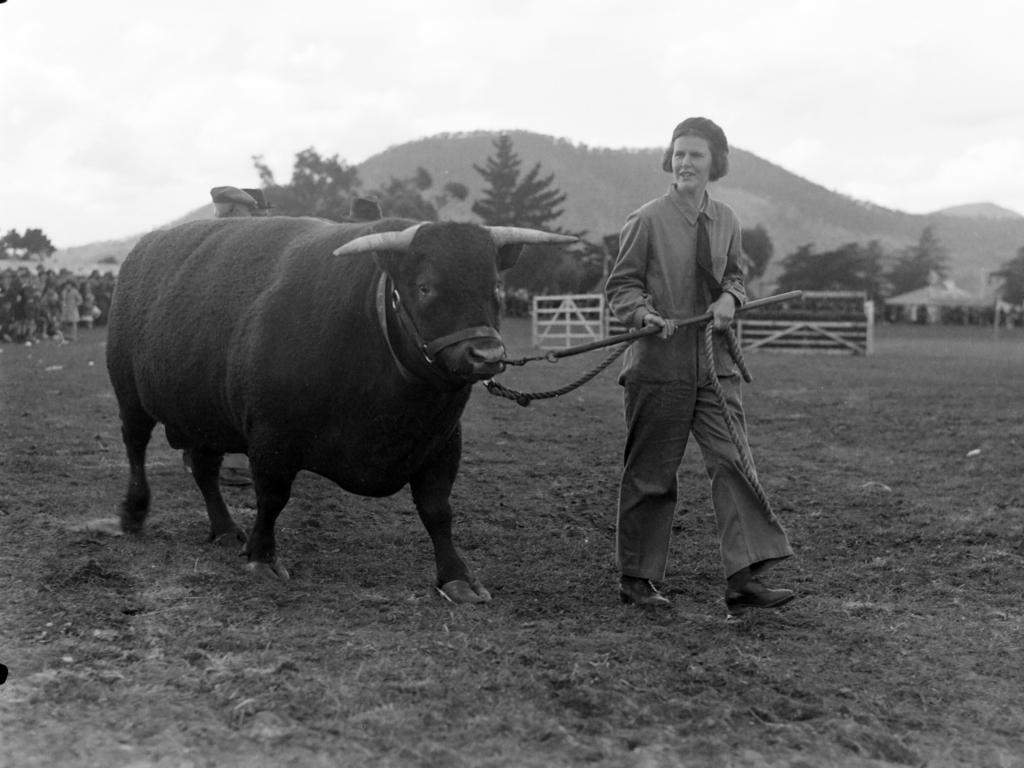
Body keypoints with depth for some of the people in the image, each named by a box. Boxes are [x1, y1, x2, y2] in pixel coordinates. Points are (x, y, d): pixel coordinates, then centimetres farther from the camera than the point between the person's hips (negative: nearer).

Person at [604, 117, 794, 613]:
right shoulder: (646, 220, -6)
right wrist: (644, 313, -22)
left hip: (715, 364, 4)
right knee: (650, 474, 4)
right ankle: (636, 578, 18)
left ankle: (745, 578, -7)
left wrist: (730, 297, -1)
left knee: (733, 463, -7)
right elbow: (619, 286, -2)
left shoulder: (726, 222, 8)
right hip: (657, 363, -4)